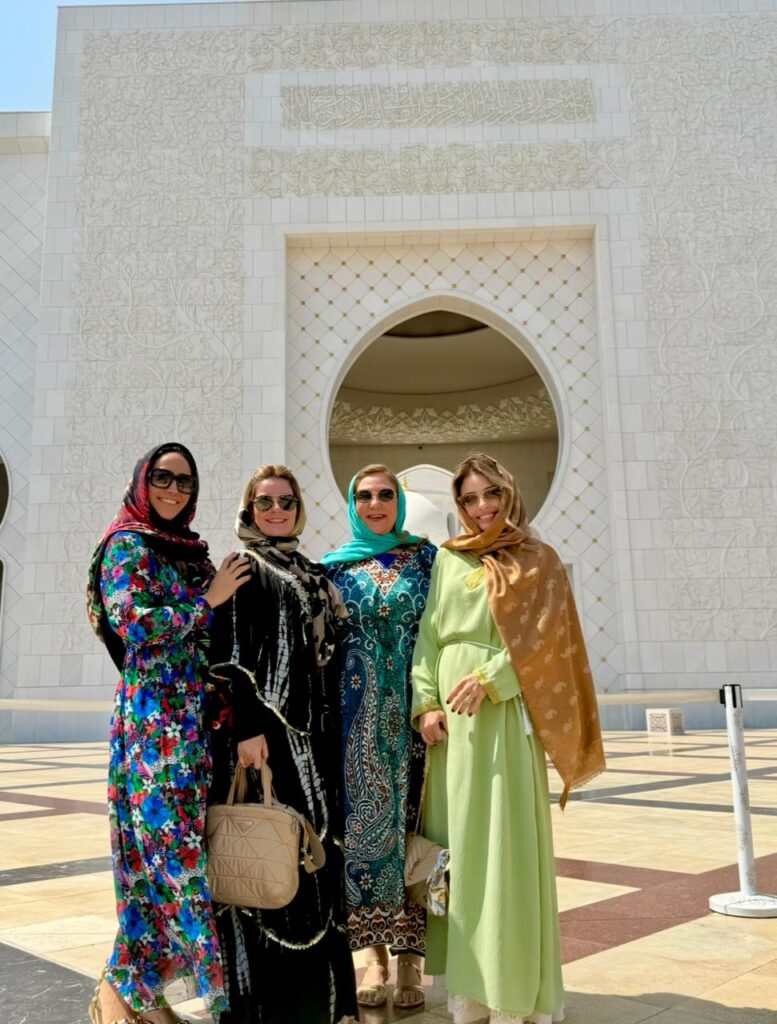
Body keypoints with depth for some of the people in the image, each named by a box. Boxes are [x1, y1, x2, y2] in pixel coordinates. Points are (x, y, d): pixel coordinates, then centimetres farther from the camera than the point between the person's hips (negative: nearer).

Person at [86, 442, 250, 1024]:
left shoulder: (193, 551, 17)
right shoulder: (127, 545, -2)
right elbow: (136, 624, -15)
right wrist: (208, 599, -8)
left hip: (196, 714, 7)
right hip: (153, 715, -6)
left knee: (180, 846, 7)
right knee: (173, 845, -7)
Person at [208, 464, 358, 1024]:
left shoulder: (312, 574, 17)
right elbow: (229, 656, -11)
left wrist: (328, 735, 15)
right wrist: (246, 725, -20)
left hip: (313, 732, 7)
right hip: (267, 727, -7)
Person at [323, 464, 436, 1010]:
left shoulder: (426, 557, 6)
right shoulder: (335, 566, 10)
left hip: (413, 707, -1)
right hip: (358, 712, 1)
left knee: (410, 816, 1)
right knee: (363, 818, 1)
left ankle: (410, 952, 12)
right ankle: (375, 950, 14)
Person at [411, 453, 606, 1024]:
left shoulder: (536, 560, 5)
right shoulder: (447, 560, 14)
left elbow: (543, 637, -7)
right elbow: (428, 636, 9)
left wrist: (489, 679, -18)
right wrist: (427, 703, -3)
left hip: (504, 709, -4)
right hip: (451, 713, 4)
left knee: (505, 838, -2)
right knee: (457, 838, 7)